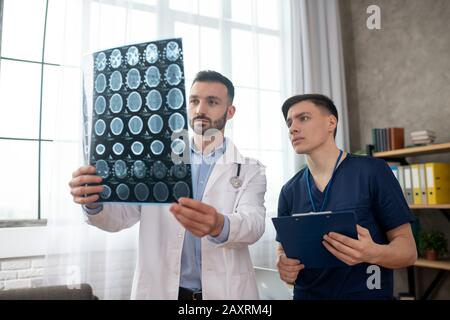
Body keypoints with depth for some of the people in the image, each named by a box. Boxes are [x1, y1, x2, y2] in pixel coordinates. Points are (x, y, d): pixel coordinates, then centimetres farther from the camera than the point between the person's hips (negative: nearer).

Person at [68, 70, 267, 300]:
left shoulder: (250, 170, -2)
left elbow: (254, 223, -19)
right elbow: (121, 215, -6)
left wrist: (220, 226, -40)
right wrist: (95, 202, -28)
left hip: (225, 292, -1)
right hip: (159, 290, 1)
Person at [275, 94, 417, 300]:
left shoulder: (372, 171, -11)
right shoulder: (289, 191, -1)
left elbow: (408, 250, -10)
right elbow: (283, 248, 8)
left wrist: (373, 253, -30)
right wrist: (283, 264, -15)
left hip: (367, 295, -3)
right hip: (305, 294, 3)